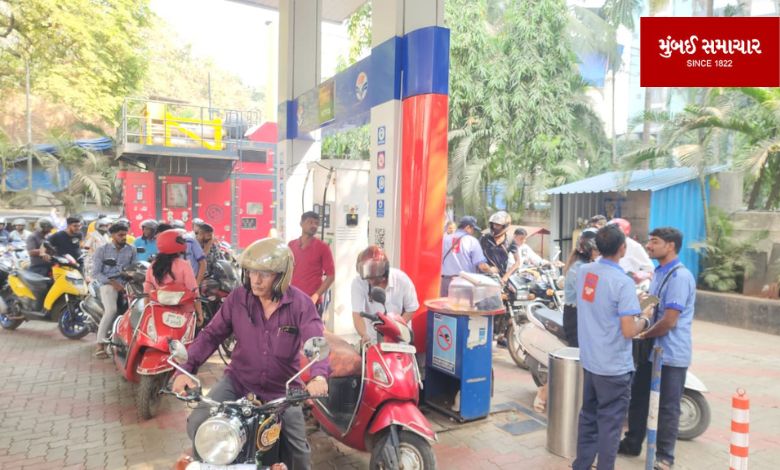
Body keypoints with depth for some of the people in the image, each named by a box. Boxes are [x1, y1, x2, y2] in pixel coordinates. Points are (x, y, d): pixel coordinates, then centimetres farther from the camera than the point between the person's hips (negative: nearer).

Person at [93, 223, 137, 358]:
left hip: (127, 283, 3)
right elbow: (96, 272, 0)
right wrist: (112, 282, -13)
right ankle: (100, 343, -18)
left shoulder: (131, 249, 14)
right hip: (108, 283, -3)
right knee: (111, 310, -27)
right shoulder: (102, 250, 6)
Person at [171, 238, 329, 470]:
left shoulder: (300, 303, -17)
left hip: (282, 390, -1)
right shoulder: (237, 298, -9)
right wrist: (187, 368, -20)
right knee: (197, 424, -11)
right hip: (238, 381, 2)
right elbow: (211, 335, -6)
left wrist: (318, 376, -45)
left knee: (297, 450, 8)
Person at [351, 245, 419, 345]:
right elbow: (357, 314, -26)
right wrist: (364, 335, -43)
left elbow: (411, 309, -6)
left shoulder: (402, 280, -19)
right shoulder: (358, 283, -21)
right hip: (371, 340, 0)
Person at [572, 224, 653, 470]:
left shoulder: (583, 271, 1)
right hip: (614, 366, -7)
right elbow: (629, 331, -20)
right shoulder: (623, 283, -20)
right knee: (610, 424, 7)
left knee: (588, 417, 19)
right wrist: (645, 318, -2)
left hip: (589, 360, 7)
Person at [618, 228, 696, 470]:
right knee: (638, 397, 18)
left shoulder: (680, 276, -20)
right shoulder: (659, 273, 10)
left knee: (668, 407, 5)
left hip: (671, 353, -9)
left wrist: (644, 334, -8)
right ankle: (632, 442, 34)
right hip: (651, 349, 9)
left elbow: (669, 321, -23)